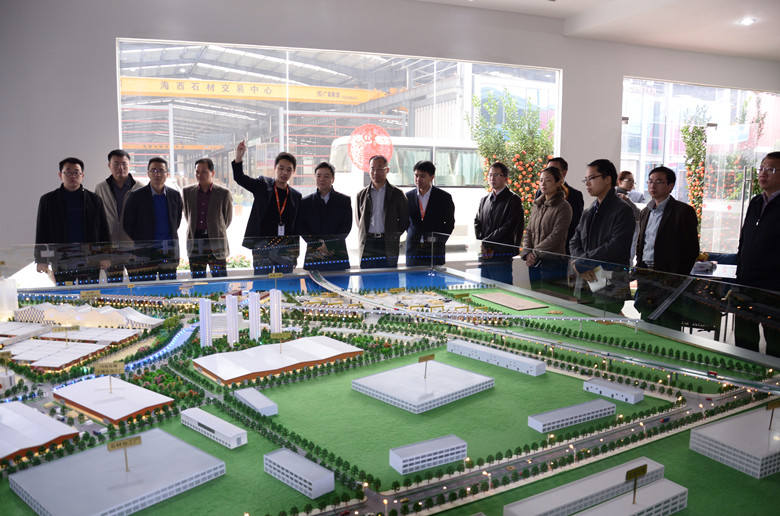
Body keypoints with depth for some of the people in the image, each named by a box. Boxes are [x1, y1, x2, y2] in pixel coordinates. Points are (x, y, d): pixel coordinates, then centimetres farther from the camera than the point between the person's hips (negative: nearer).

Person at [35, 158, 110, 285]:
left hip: (90, 262, 1)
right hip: (60, 263, 0)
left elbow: (104, 231, 9)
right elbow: (41, 232, 8)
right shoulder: (48, 200, 8)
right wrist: (41, 260, 2)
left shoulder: (94, 200, 9)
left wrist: (105, 256, 2)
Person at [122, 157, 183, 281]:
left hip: (170, 253, 3)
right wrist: (139, 242, 4)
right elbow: (126, 225, 2)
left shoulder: (175, 195, 7)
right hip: (145, 253, -3)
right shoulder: (136, 196, -3)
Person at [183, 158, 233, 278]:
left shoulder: (224, 193, -1)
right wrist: (196, 231, 14)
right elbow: (187, 215, 18)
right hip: (195, 243, 3)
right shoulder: (187, 192, 7)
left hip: (216, 242, -3)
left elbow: (228, 218, 8)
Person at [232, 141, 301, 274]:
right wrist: (238, 158, -24)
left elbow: (296, 226, 12)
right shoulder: (263, 185, 6)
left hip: (286, 248, 2)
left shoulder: (296, 196, 10)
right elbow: (240, 178, -5)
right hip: (262, 246, -2)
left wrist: (295, 254, 10)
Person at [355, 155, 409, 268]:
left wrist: (393, 236, 2)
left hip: (388, 246, -2)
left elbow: (405, 220, 6)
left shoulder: (397, 194, 5)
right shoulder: (362, 194, 12)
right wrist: (363, 237, 9)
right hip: (367, 246, 2)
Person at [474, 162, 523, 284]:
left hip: (502, 256, -6)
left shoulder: (513, 200, -3)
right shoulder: (484, 200, 18)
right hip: (483, 256, 6)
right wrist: (483, 247, -3)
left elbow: (508, 227, -12)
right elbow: (477, 223, 13)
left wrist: (485, 243, -12)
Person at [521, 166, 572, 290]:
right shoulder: (537, 206, 14)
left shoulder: (564, 207, -7)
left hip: (553, 262, -6)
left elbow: (556, 236, -14)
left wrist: (534, 253, -13)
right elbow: (528, 232, 12)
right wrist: (526, 253, -5)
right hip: (534, 263, 6)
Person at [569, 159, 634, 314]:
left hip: (611, 285, -7)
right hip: (585, 282, 7)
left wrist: (582, 262, -12)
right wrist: (582, 268, -7)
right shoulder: (587, 213, 17)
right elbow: (574, 242, 13)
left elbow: (616, 247, -17)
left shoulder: (623, 211, -6)